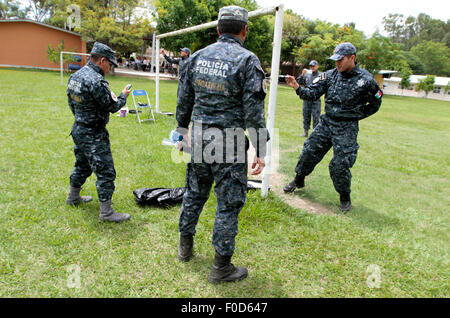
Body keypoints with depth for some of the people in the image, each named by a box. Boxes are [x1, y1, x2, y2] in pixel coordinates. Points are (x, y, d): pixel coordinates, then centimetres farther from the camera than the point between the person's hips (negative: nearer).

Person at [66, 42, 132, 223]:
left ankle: (73, 197, 43)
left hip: (78, 130, 10)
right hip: (93, 135, -10)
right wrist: (123, 96, 1)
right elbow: (112, 106, -17)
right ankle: (106, 212, 4)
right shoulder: (96, 81, -23)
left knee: (82, 165, 26)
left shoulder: (76, 76, 7)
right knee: (105, 171, -3)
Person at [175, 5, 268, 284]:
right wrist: (261, 151, -8)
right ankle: (221, 267, 18)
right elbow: (254, 111, -14)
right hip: (229, 143, -6)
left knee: (195, 192, 22)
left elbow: (184, 100, 11)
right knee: (229, 203, 6)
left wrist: (181, 130, 23)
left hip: (199, 137, 6)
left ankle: (185, 245, 39)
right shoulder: (247, 60, -10)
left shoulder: (198, 57, 6)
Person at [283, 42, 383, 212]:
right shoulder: (330, 75, 1)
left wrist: (356, 116, 1)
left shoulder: (365, 80, -8)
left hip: (346, 128, -4)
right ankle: (298, 180, 32)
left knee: (340, 164, -5)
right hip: (326, 123, 4)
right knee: (309, 152, 7)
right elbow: (313, 93, -3)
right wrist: (298, 88, -20)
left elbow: (375, 104, 6)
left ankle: (345, 197, 19)